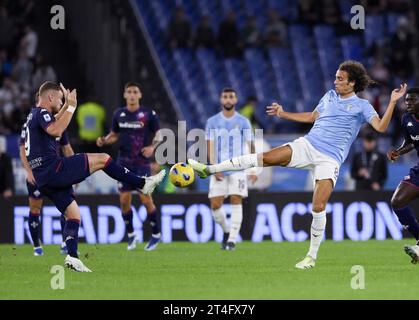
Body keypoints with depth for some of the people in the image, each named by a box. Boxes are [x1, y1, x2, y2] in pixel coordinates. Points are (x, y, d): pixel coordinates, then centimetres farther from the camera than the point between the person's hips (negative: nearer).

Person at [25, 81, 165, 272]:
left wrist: (66, 106, 43)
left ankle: (72, 256, -2)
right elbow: (55, 130, -29)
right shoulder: (41, 113, -8)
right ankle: (143, 184, -4)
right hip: (53, 169, -10)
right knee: (102, 159, -7)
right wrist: (71, 107, -23)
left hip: (44, 180, 10)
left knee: (73, 214, 11)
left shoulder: (34, 115, 23)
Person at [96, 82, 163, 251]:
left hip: (142, 162, -3)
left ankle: (156, 234, 9)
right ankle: (131, 235, 18)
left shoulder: (148, 114, -4)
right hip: (124, 162, 3)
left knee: (146, 199, -8)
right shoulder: (119, 114, 6)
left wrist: (152, 147, -15)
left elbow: (158, 134, 3)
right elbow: (114, 134, 17)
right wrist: (104, 140, -3)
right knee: (124, 199, 0)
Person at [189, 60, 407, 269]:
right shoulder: (330, 96, 17)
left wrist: (393, 102, -20)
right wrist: (283, 114, 27)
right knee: (265, 158, -13)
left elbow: (380, 127, -11)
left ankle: (312, 256, 0)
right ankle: (209, 169, -13)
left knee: (318, 208, -15)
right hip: (307, 145, 4)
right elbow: (312, 117, 29)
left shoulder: (361, 106, 1)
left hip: (330, 159, -4)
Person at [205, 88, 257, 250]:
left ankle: (232, 239, -9)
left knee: (236, 201, -12)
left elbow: (250, 146, 4)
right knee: (215, 205, -3)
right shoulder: (212, 122, 6)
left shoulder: (243, 122, 4)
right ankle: (227, 231, 23)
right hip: (219, 170, 1)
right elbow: (210, 147, 2)